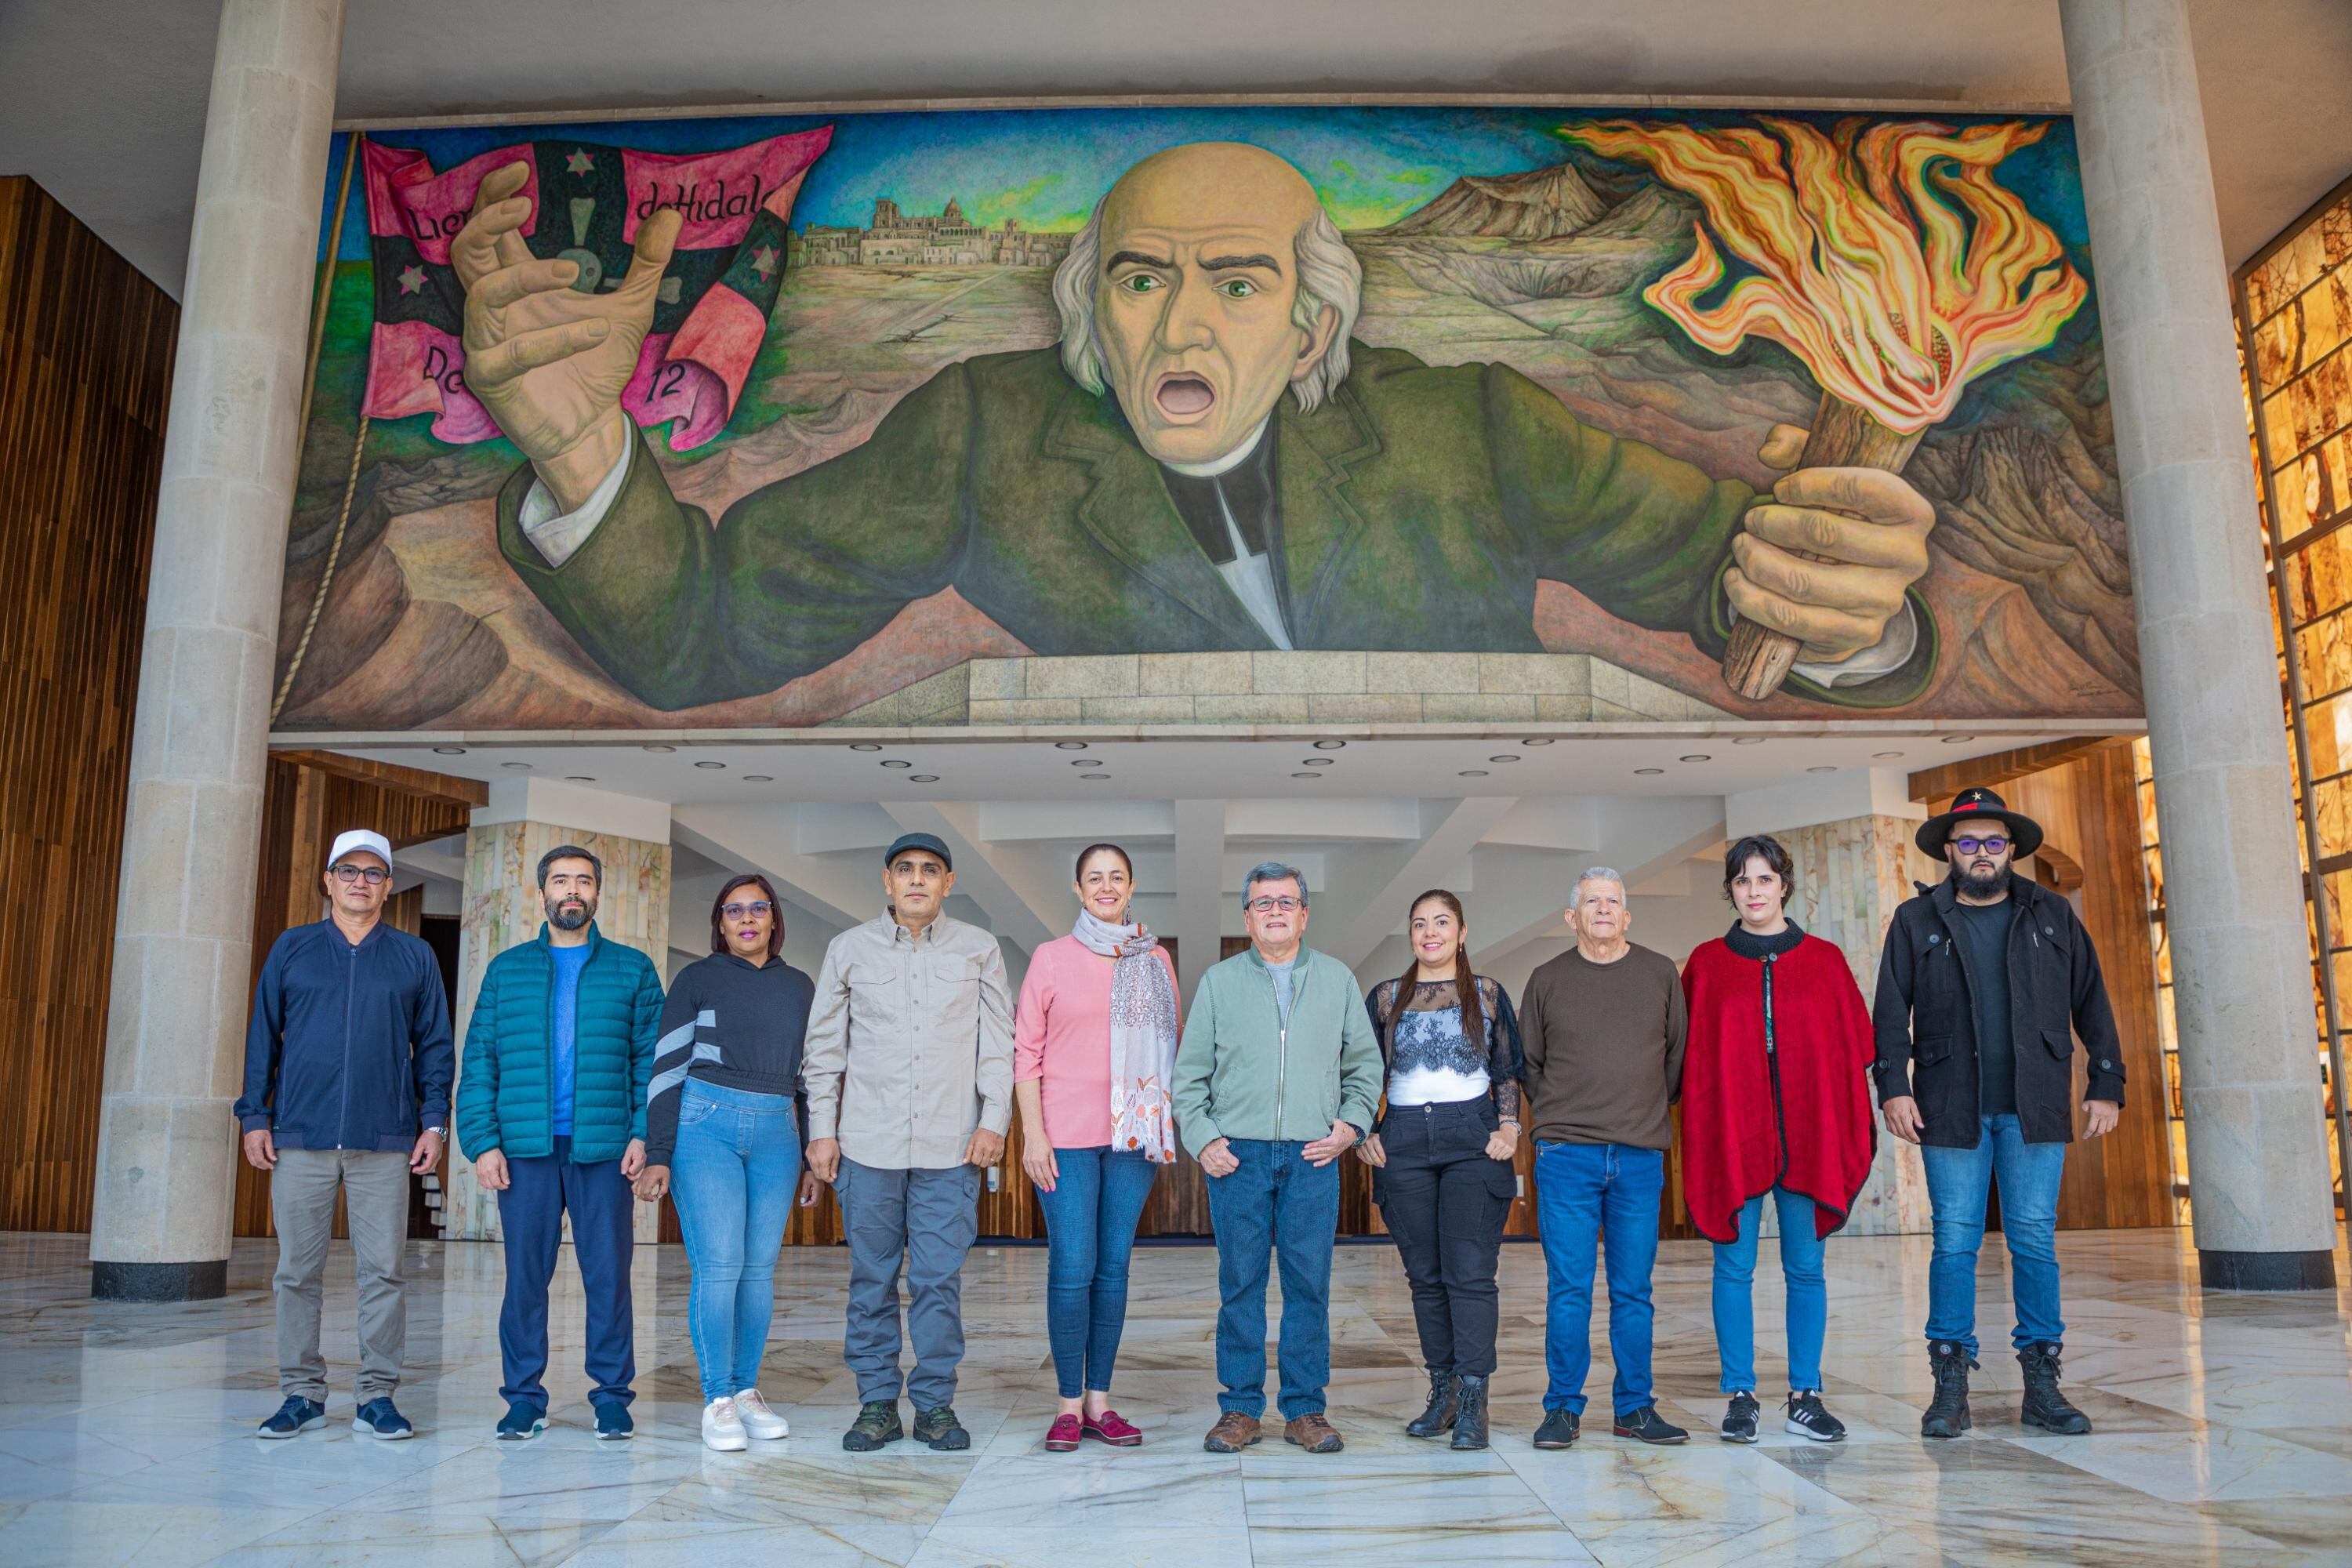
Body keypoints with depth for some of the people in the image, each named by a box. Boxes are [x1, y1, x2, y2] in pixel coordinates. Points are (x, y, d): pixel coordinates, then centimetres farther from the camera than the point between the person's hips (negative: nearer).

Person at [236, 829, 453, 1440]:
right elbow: (262, 1037, 10)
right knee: (297, 1271, 4)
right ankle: (302, 1394, 15)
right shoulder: (291, 949, 10)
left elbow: (435, 1046, 9)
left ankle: (377, 1396, 8)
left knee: (383, 1272, 0)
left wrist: (434, 1121, 1)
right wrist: (255, 1116, 2)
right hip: (301, 1138, 1)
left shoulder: (415, 957, 9)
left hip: (385, 1141, 0)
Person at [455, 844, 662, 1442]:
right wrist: (482, 1141, -3)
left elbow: (650, 1059, 4)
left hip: (604, 1148, -1)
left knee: (608, 1275, 2)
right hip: (525, 1147, 1)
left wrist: (643, 1133, -7)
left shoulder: (633, 969, 9)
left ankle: (612, 1396, 13)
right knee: (525, 1274, 6)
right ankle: (524, 1397, 18)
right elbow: (479, 1062, 7)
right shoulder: (507, 969, 11)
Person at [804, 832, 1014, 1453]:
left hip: (951, 1146, -1)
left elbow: (998, 1045, 6)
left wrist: (993, 1120, -3)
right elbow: (824, 1047, 9)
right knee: (872, 1278, 7)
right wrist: (822, 1130, 4)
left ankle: (935, 1404, 14)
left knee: (940, 1279, 1)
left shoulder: (979, 950, 5)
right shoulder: (849, 949, 6)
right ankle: (877, 1403, 18)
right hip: (868, 1143, 1)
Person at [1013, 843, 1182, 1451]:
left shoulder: (1156, 960, 9)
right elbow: (1026, 1051, 1)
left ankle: (1100, 1400, 15)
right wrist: (1033, 1133, -6)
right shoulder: (1051, 957, 2)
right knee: (1072, 1268, -3)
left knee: (1114, 1267, 7)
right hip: (1067, 1136, -2)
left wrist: (1168, 1129, 7)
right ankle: (1069, 1405, 7)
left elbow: (1171, 1046, 13)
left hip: (1134, 1133, 3)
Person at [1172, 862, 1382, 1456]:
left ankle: (1305, 1408, 12)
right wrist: (1202, 1138, -3)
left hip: (1313, 1156, 1)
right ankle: (1240, 1408, 12)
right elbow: (1190, 1072, 8)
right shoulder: (1219, 982, 9)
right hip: (1237, 1155, -1)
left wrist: (1351, 1123, 1)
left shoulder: (1337, 979, 12)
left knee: (1309, 1284, 2)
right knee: (1240, 1284, 2)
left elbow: (1365, 1064, 14)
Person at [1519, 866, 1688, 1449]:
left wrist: (1650, 1115, 10)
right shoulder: (1547, 980, 6)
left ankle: (1634, 1407, 17)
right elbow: (1528, 1064, 14)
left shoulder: (1661, 974, 7)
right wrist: (1558, 1118, 9)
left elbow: (1678, 1055, 13)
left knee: (1633, 1289, 7)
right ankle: (1563, 1407, 9)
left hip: (1640, 1156, 1)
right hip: (1567, 1156, -1)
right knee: (1569, 1288, 0)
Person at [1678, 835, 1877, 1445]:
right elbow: (1687, 1053, 5)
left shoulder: (1824, 960, 8)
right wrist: (1700, 1129, -3)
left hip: (1808, 1134, 1)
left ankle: (1804, 1398, 15)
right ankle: (1740, 1397, 10)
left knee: (1805, 1268, 5)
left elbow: (1853, 1046, 7)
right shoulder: (1706, 964, 6)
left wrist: (1853, 1131, 1)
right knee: (1735, 1266, 2)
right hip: (1730, 1134, -1)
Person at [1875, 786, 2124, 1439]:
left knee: (2035, 1242, 3)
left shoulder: (2052, 915, 10)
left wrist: (2106, 1085, 3)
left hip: (2034, 1109, 1)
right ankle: (1950, 1385, 7)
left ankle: (2042, 1384, 13)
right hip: (1951, 1109, -1)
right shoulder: (1917, 920, 6)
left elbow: (2091, 1002, 10)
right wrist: (1893, 1086, -7)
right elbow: (1891, 1012, 2)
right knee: (1955, 1243, 0)